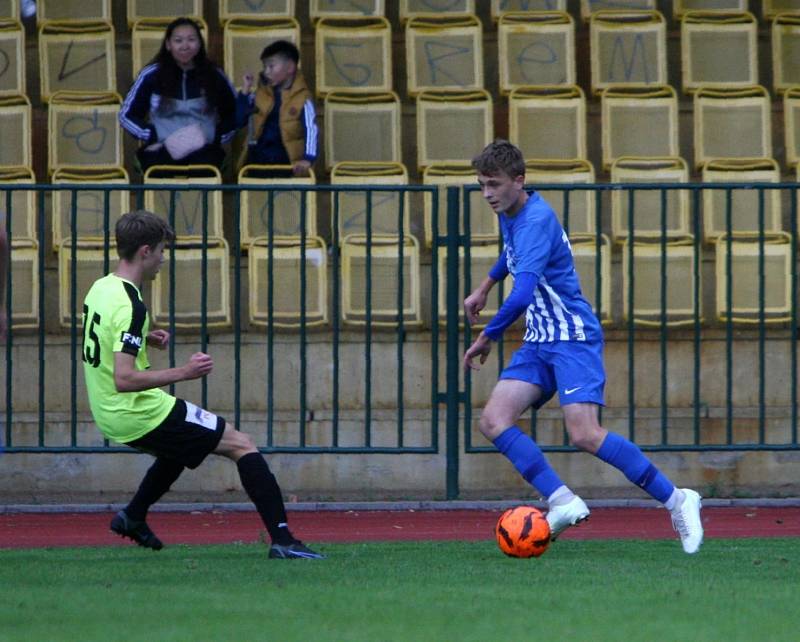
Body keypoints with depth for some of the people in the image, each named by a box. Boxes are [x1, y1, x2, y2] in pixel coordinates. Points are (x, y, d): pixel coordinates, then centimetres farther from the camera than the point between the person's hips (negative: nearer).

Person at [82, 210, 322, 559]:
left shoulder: (100, 288, 6)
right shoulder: (129, 305, -23)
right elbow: (124, 380, -29)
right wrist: (183, 372, -25)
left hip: (110, 415, 10)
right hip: (140, 415, -10)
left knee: (182, 445, 37)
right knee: (241, 445, -5)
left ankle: (132, 517, 38)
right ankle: (282, 539, -13)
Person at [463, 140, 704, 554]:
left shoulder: (535, 220, -20)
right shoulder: (510, 214, 10)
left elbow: (522, 294, -30)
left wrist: (486, 338, -19)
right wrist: (485, 287, 40)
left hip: (573, 338, -9)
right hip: (538, 343, 9)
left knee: (584, 435, -22)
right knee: (493, 421, -10)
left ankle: (676, 500, -11)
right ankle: (562, 501, -16)